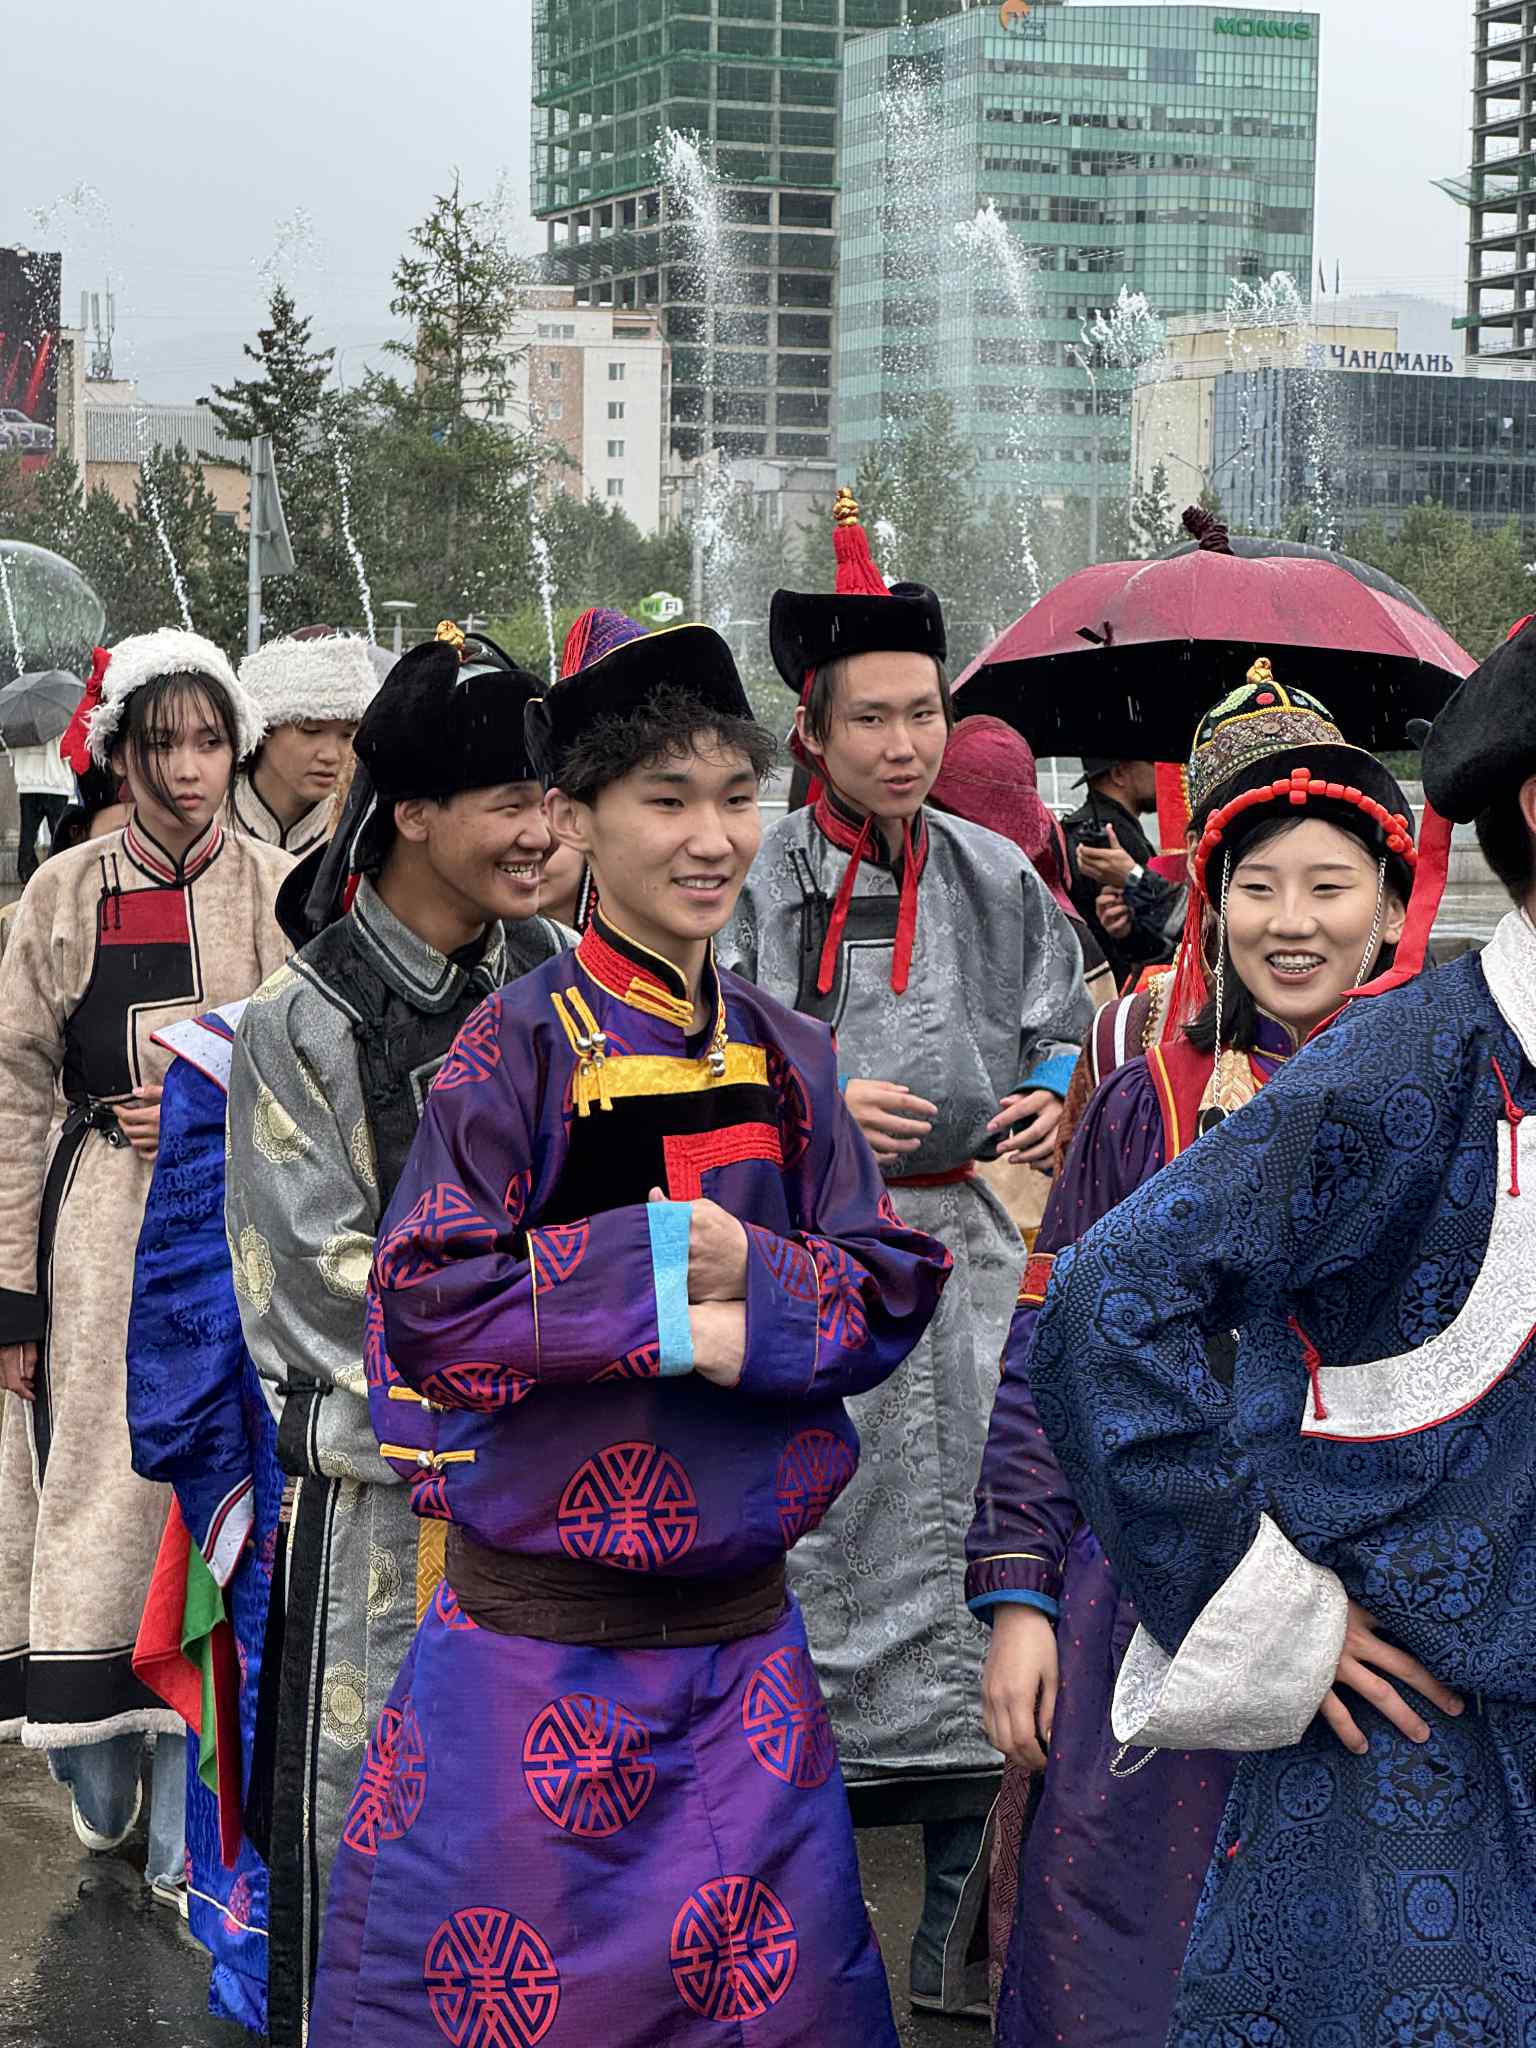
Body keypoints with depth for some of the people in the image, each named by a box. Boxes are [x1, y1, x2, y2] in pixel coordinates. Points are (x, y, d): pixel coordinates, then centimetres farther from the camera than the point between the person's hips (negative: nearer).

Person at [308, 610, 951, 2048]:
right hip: (538, 1644, -4)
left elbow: (891, 1294, 4)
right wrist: (658, 1274, -17)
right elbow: (429, 1301, -13)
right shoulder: (519, 1047, -7)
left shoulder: (787, 1058, 7)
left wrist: (753, 1275, -14)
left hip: (742, 1631, 5)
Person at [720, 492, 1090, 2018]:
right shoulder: (753, 882, -4)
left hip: (962, 1243, 3)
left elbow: (1060, 1020, 20)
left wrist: (1046, 1098, 0)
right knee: (802, 1531, -3)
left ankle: (957, 1900, 12)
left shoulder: (995, 879, 8)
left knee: (965, 1529, 3)